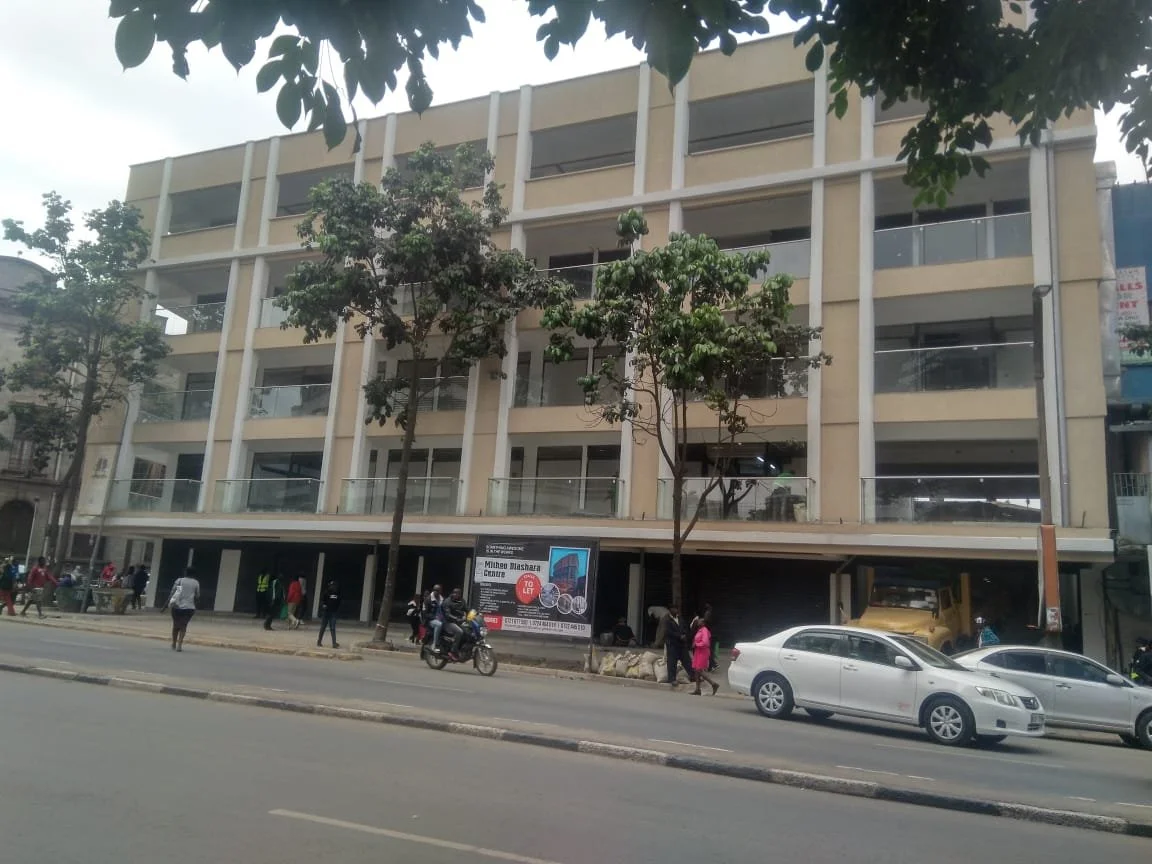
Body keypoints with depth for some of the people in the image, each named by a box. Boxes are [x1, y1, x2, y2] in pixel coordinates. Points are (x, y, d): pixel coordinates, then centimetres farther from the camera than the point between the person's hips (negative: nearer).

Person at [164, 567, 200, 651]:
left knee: (175, 625, 17)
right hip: (189, 607, -1)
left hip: (177, 607, 1)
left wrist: (166, 604, -1)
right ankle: (179, 644, -6)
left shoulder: (180, 580, 5)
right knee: (183, 626, 8)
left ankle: (174, 644, 22)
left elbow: (172, 593, -2)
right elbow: (197, 597, 5)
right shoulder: (196, 583, 6)